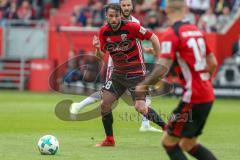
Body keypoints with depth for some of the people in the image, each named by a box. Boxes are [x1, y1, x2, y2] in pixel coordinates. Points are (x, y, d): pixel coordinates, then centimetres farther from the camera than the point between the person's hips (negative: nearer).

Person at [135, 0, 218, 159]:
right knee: (188, 144, 18)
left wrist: (141, 88, -15)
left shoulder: (172, 34, -12)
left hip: (193, 97, -8)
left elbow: (162, 68, -21)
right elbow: (213, 63, 18)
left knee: (168, 141, 1)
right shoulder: (197, 31, 12)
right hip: (208, 95, 8)